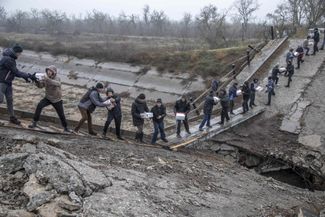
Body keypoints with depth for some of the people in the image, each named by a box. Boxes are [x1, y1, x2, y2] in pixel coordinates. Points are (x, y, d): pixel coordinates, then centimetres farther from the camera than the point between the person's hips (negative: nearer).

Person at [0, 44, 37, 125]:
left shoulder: (11, 58, 7)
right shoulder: (7, 59, -22)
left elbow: (15, 72, 9)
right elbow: (16, 72, -23)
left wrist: (26, 77, -2)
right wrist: (29, 76, -22)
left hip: (8, 82, 9)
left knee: (10, 100, 9)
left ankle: (12, 117, 15)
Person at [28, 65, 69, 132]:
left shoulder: (57, 78, -20)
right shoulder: (46, 78, -7)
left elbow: (57, 84, -43)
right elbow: (40, 85, -10)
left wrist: (48, 79, -56)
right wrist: (37, 81, -31)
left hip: (57, 100, -3)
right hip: (48, 98, 3)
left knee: (61, 114, 3)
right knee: (39, 106, -22)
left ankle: (65, 128, 27)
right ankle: (34, 122, -11)